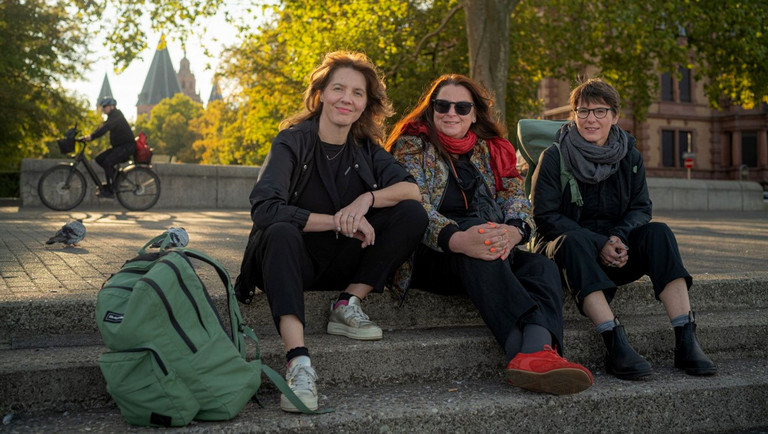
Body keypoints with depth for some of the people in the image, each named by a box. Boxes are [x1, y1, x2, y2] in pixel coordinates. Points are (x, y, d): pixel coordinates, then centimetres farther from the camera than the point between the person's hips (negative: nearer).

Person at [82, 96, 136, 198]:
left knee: (107, 162, -22)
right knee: (99, 159, 2)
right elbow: (102, 127, 9)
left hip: (127, 146, -10)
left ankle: (110, 191, -15)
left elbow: (105, 128, -29)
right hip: (119, 146, 10)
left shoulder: (117, 116, -15)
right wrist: (89, 136, -4)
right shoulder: (111, 116, 16)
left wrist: (92, 136, -34)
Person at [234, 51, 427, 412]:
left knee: (413, 214, -12)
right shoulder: (293, 142, -12)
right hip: (294, 260, -4)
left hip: (342, 265, 5)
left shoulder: (366, 148, 3)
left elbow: (413, 189, -7)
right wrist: (338, 221, -28)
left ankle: (347, 306, -12)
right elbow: (264, 208, -26)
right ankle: (298, 362, -49)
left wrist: (368, 199, -26)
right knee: (281, 232, -39)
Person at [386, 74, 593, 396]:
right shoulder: (412, 146, 5)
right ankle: (525, 342, -53)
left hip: (483, 261, 5)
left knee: (542, 267, -24)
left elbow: (517, 198, 5)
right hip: (423, 258, -5)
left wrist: (513, 231, -22)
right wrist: (457, 239, -34)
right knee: (476, 222, -35)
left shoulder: (491, 150, 20)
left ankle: (536, 352, -54)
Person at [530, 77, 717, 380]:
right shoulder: (554, 157, -6)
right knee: (574, 240, -36)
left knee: (658, 232, -23)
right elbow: (545, 216, -11)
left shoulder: (630, 156, 7)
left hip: (618, 250, 4)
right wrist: (598, 243, -22)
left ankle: (686, 341, -32)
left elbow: (641, 208, 6)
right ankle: (616, 344, -47)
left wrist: (620, 236, -18)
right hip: (569, 248, -3)